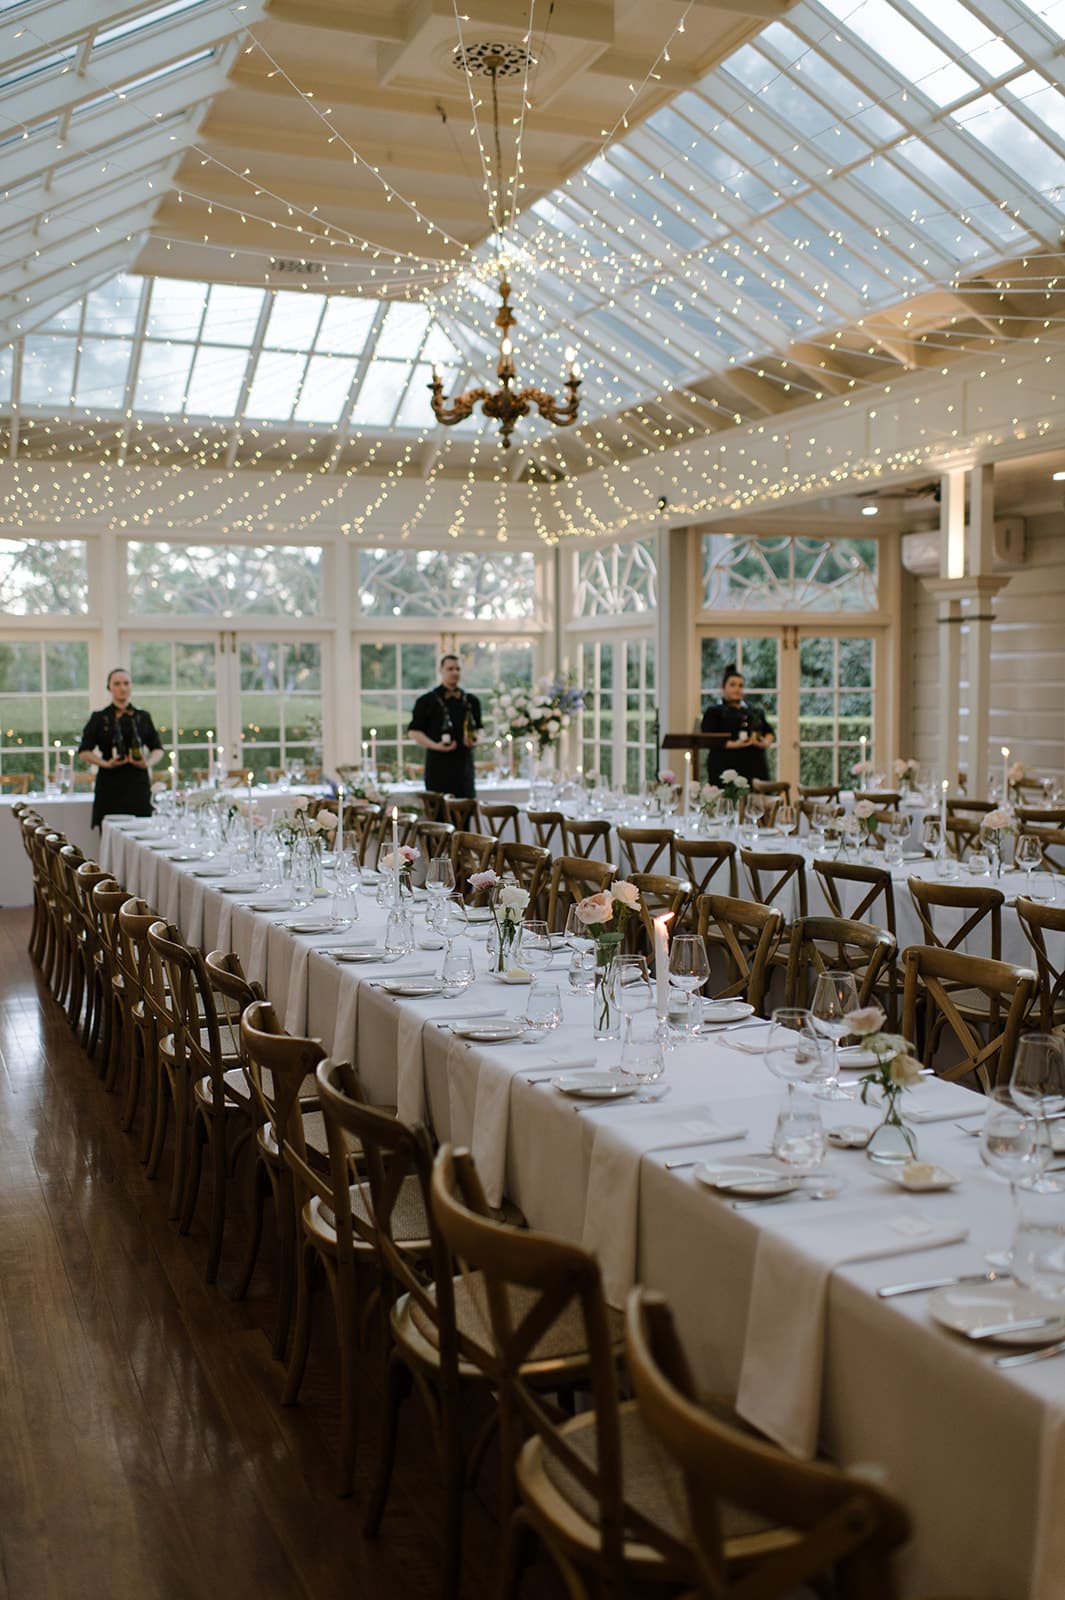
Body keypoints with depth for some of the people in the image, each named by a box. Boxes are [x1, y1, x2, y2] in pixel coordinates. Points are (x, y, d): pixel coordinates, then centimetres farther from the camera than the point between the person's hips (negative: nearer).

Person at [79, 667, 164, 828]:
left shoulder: (143, 717, 13)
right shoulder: (99, 718, 7)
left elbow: (157, 748, 16)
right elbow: (85, 752, 6)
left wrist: (148, 763, -5)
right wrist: (105, 763, -11)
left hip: (137, 784, 2)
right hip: (110, 785, -2)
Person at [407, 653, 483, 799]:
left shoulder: (471, 701, 14)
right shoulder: (427, 701, 1)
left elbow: (478, 728, 22)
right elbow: (414, 731, -1)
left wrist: (475, 740, -1)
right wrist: (435, 745, -15)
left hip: (464, 761, 4)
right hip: (438, 764, -4)